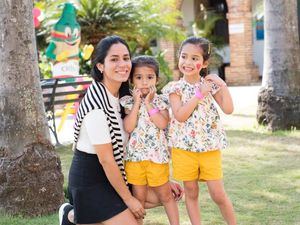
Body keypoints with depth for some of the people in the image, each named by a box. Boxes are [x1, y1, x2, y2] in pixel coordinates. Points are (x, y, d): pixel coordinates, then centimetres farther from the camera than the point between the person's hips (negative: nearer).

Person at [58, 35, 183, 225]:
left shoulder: (124, 95, 1)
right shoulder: (96, 103, -25)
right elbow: (106, 160, -21)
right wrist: (129, 199, -14)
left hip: (115, 171, 9)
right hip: (90, 179, -9)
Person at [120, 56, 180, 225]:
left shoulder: (160, 101, 0)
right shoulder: (128, 102, 0)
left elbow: (163, 123, -16)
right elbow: (128, 127, -14)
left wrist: (148, 103, -14)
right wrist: (136, 103, -13)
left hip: (157, 155, 0)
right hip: (134, 156, 0)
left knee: (166, 195, 12)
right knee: (139, 197, 11)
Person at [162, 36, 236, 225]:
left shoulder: (210, 84, 1)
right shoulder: (175, 88, -3)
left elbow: (228, 109, -6)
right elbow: (180, 116, -17)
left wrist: (222, 85, -12)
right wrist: (199, 94, -18)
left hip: (210, 147, 0)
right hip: (184, 146, 0)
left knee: (218, 194, 1)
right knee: (191, 193, 10)